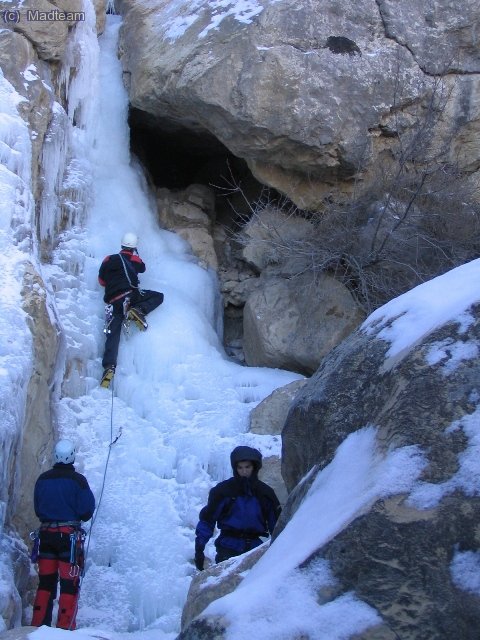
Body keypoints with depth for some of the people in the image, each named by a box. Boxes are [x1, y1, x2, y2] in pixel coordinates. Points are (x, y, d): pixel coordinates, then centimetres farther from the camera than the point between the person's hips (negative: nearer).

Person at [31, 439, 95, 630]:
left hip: (46, 534, 4)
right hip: (69, 535, -4)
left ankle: (38, 626, 9)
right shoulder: (77, 480, -9)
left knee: (45, 582, 11)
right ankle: (64, 628, -3)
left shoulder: (42, 479, 3)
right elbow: (86, 510, -9)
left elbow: (37, 509, 11)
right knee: (69, 584, 1)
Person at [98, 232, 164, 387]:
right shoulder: (134, 259, 15)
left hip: (113, 302, 3)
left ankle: (109, 367, -26)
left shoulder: (108, 260, 19)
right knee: (159, 296, 13)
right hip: (130, 294, -3)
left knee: (113, 335, -5)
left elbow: (102, 280, 22)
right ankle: (137, 310, -15)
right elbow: (142, 268, 37)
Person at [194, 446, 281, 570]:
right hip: (229, 548, -3)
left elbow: (277, 522, 15)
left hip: (255, 546, 3)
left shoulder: (264, 492, 8)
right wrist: (199, 549, -6)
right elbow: (207, 519, 0)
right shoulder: (223, 490, -1)